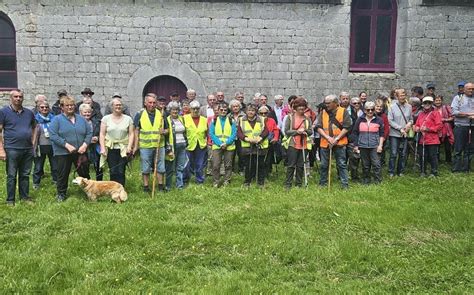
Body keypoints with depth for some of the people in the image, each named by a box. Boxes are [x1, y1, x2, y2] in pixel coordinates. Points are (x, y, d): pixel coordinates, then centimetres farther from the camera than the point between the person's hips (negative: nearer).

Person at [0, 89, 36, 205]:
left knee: (25, 175, 13)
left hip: (28, 149, 4)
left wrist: (33, 141, 11)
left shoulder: (29, 113, 10)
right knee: (11, 176, 3)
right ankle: (10, 200, 13)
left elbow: (34, 127, 24)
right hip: (12, 149, -4)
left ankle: (25, 197, 24)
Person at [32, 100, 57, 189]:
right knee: (38, 166, 8)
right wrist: (34, 146, -7)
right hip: (41, 146, -3)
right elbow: (33, 134, -3)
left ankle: (56, 180, 24)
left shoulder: (53, 118, 5)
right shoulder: (36, 119, -4)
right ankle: (36, 183, 19)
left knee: (55, 165, 11)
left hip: (52, 145, 3)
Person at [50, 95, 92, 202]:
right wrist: (67, 145, -19)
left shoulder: (81, 119, 9)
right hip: (63, 153, -3)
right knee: (63, 175, 7)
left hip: (81, 152, 3)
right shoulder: (57, 119, -3)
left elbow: (89, 132, 7)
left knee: (84, 173, 11)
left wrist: (85, 145, -8)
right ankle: (61, 194, 23)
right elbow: (53, 135, -12)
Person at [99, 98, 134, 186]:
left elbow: (131, 134, 4)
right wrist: (102, 148, -4)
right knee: (113, 172, -2)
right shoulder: (106, 118, 6)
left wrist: (129, 146, -8)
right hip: (110, 149, 0)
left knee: (121, 172, -3)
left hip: (123, 149, 0)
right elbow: (102, 134, 4)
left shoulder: (128, 119, 6)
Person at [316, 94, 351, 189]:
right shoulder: (323, 113, 7)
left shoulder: (343, 112, -2)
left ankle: (345, 185, 8)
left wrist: (337, 139, -13)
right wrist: (328, 137, -12)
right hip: (325, 143, 3)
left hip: (339, 143, -3)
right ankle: (322, 184, 23)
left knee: (342, 164, 2)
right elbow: (319, 127, 1)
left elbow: (346, 127, -6)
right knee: (324, 165, 10)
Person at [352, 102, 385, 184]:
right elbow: (355, 133, 8)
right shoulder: (360, 120, 5)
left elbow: (381, 134, 6)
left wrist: (380, 145, -2)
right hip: (363, 146, 1)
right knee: (365, 165, 9)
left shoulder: (379, 120, 3)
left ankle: (378, 182, 3)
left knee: (376, 164, -6)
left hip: (375, 146, -1)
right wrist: (355, 145, 4)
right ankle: (365, 181, 21)